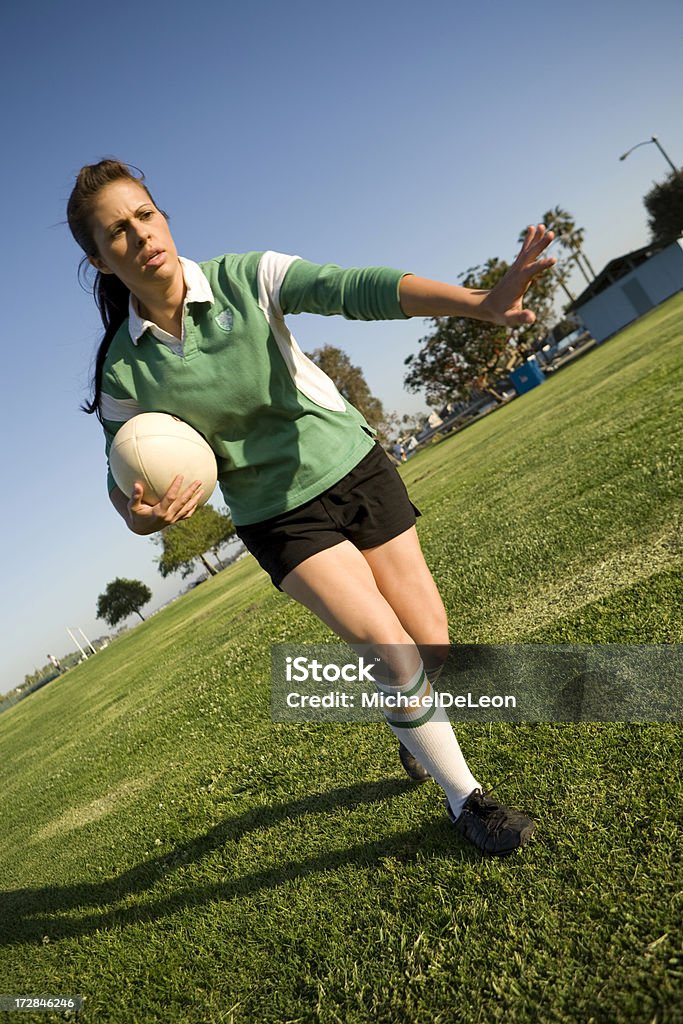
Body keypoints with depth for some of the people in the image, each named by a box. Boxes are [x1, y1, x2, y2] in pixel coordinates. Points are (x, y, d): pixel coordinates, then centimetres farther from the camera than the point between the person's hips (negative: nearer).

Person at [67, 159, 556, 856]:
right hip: (280, 516, -1)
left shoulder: (245, 278, -13)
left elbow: (354, 288, -28)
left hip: (356, 467, 2)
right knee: (394, 649, -15)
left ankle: (412, 736, 43)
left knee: (433, 644, 6)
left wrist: (481, 302, -42)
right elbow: (124, 481, -2)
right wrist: (142, 516, -28)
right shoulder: (125, 373, -11)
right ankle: (463, 798, 13)